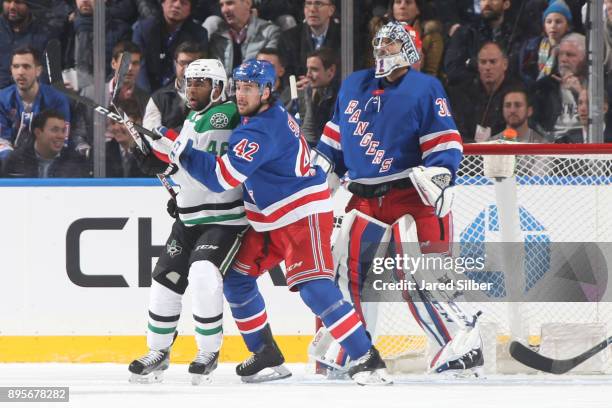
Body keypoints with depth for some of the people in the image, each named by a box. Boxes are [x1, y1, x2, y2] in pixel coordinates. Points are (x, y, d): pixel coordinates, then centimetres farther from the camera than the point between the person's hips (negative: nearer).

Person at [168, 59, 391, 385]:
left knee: (313, 287, -20)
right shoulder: (272, 114, 7)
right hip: (269, 220, 11)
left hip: (303, 214, -11)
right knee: (237, 278, 10)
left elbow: (221, 177, -29)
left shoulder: (261, 132, -25)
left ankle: (367, 359, -18)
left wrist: (184, 154, -19)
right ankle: (266, 355, 20)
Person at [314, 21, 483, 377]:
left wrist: (438, 173, -24)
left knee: (424, 276, -14)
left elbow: (446, 144, -8)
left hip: (412, 197, -6)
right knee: (348, 272, 6)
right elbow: (336, 135, 25)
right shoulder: (354, 86, 14)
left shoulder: (425, 88, -4)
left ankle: (463, 347, -12)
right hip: (366, 198, 6)